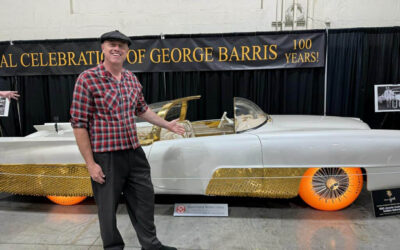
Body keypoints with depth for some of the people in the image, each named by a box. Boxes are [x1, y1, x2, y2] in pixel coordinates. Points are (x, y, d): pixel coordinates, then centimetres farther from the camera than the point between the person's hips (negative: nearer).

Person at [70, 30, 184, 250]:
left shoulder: (132, 79, 8)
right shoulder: (87, 79, -11)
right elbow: (79, 124, -12)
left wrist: (167, 125, 25)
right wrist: (90, 164, -13)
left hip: (134, 153, 6)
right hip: (106, 157, -6)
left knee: (144, 200, 17)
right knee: (108, 208, 11)